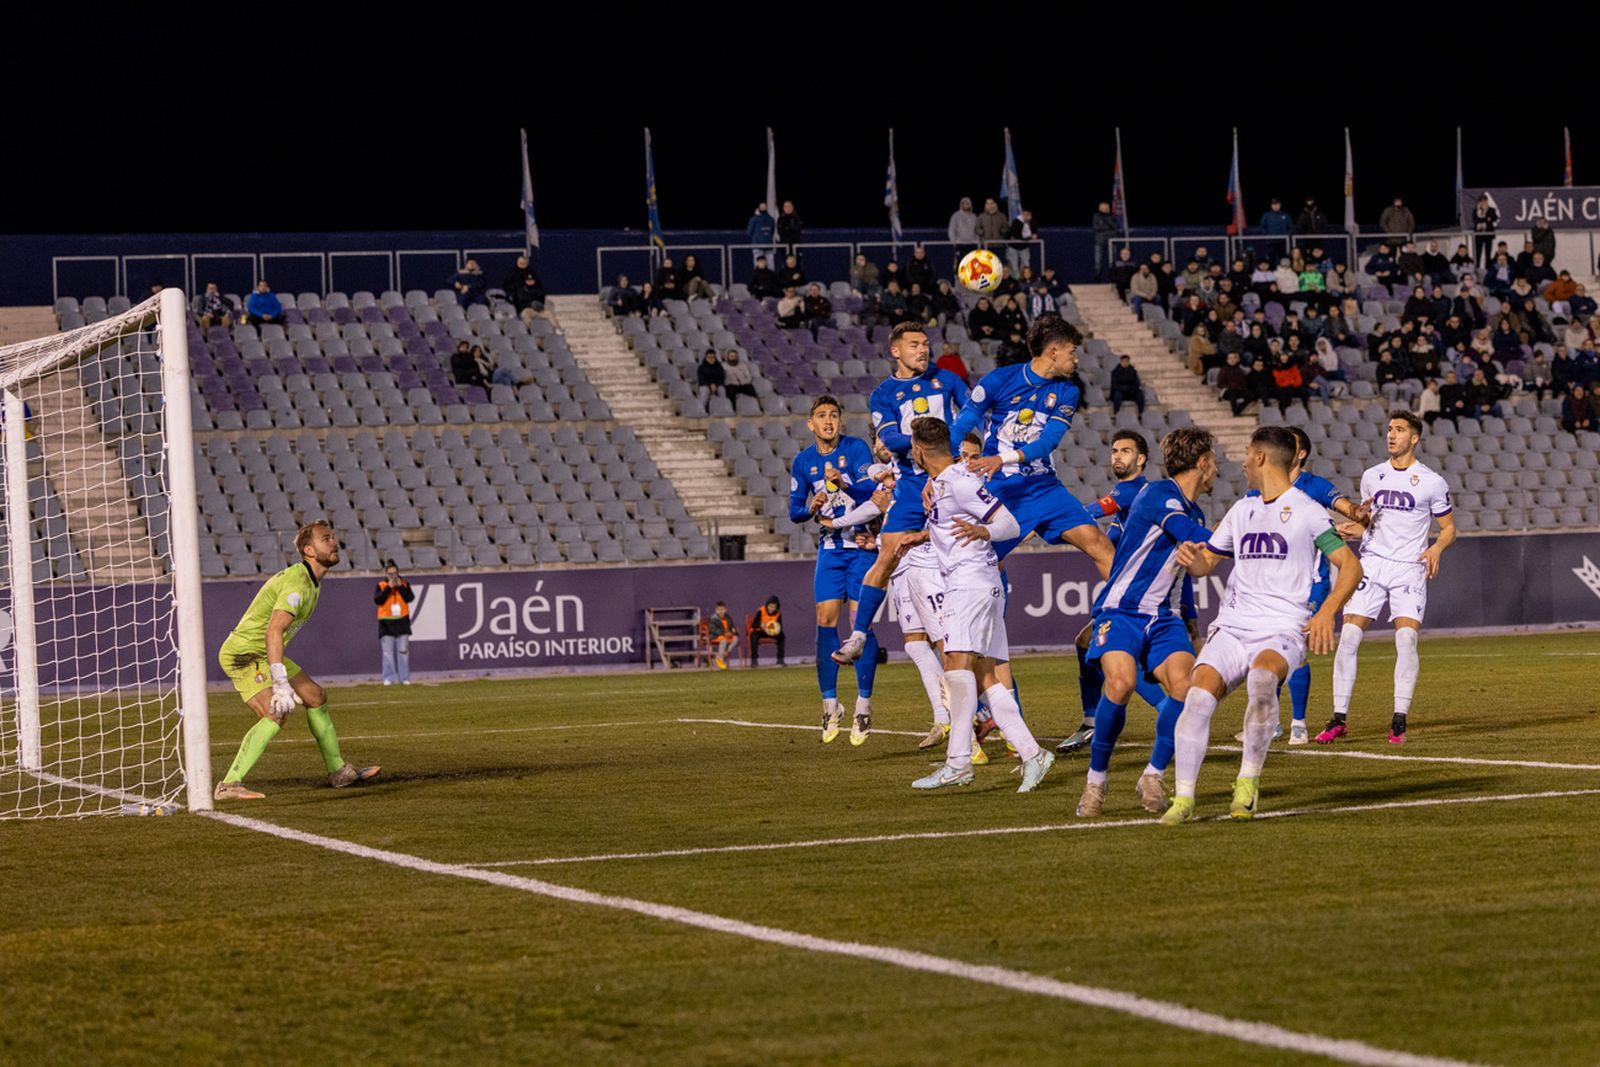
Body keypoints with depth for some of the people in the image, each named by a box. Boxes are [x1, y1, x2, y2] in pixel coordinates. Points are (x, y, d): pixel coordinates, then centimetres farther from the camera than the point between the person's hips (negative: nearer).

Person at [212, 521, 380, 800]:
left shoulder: (313, 582, 12)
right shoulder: (297, 583, -23)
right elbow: (273, 632, -33)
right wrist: (281, 685, -38)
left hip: (264, 655, 10)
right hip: (244, 653, -10)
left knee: (316, 696, 15)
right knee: (275, 714, -27)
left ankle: (338, 772, 27)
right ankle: (229, 785, -29)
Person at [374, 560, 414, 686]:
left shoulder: (404, 583, 7)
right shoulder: (381, 585, 2)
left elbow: (410, 598, -4)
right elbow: (377, 600, -11)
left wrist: (400, 587, -12)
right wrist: (389, 587, -14)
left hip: (402, 620, 1)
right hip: (386, 621, -1)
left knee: (403, 650, -1)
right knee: (388, 652, -4)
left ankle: (404, 678, 2)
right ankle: (389, 678, -1)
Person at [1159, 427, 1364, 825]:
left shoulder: (1306, 511, 2)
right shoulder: (1242, 511, 21)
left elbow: (1351, 566, -3)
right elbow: (1205, 563, 28)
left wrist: (1326, 612, -19)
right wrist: (1191, 556, 3)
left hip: (1282, 631, -5)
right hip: (1232, 627, 5)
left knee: (1262, 673, -38)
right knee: (1199, 691, -21)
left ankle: (1249, 779, -22)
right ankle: (1184, 799, -17)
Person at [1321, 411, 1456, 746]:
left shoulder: (1431, 482, 0)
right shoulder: (1372, 476, 12)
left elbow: (1449, 529, 6)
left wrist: (1436, 548, -14)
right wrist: (1354, 527, 3)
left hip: (1409, 568, -3)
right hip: (1372, 564, 3)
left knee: (1406, 639, -17)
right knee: (1348, 638, -8)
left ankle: (1400, 720, -9)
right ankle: (1339, 718, -2)